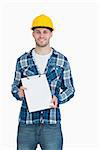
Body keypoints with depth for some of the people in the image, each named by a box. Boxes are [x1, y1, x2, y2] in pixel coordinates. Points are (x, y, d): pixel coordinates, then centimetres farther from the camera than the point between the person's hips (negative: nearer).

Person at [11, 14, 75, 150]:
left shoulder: (62, 61, 3)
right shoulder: (22, 61, 6)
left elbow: (70, 89, 9)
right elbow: (15, 86, 14)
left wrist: (58, 98, -11)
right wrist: (19, 93, -9)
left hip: (52, 123, -1)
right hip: (26, 123, 1)